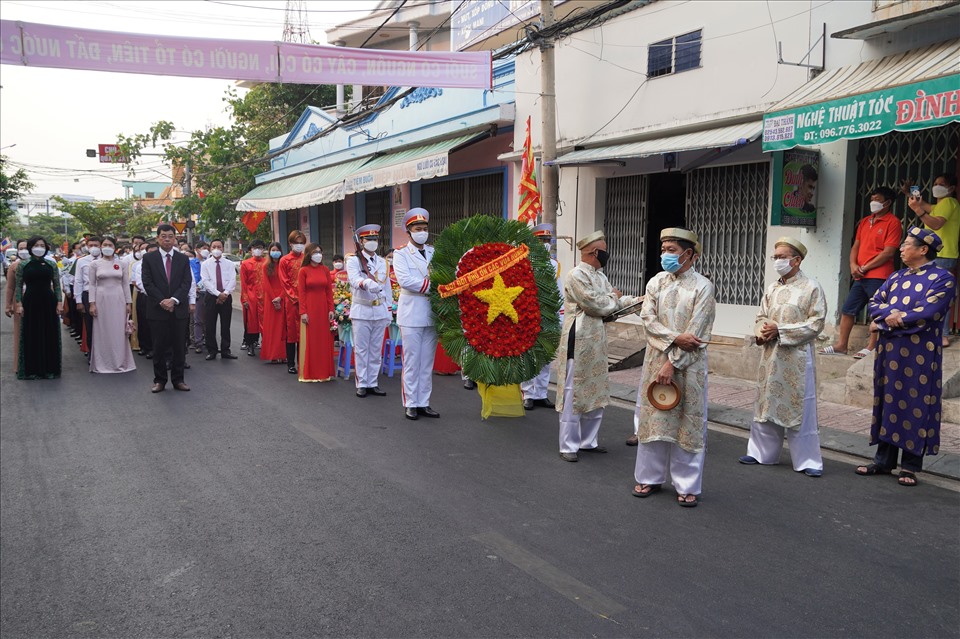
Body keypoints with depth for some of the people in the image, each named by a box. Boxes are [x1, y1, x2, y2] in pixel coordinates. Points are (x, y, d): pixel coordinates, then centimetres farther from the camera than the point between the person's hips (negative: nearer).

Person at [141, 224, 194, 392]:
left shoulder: (183, 259, 8)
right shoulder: (149, 258, 4)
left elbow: (186, 283, 0)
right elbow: (147, 283, -4)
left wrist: (174, 300, -14)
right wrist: (161, 301, -14)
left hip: (179, 309, 2)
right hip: (157, 309, -1)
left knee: (179, 347, 5)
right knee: (159, 347, 4)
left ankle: (178, 379, 14)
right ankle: (159, 380, 13)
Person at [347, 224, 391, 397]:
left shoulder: (383, 262, 13)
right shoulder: (353, 261, -1)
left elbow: (387, 287, 15)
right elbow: (355, 280, -20)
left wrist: (389, 311, 11)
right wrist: (367, 284, -41)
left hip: (380, 311, 4)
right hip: (361, 311, -4)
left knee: (376, 350, 7)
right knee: (361, 350, 0)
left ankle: (373, 383, 14)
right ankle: (362, 384, 7)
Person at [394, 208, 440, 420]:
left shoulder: (435, 252, 11)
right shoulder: (401, 254, 0)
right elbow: (404, 280, -15)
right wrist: (431, 285, -16)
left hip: (432, 315, 4)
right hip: (411, 316, -4)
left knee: (427, 363, 9)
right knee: (411, 362, 1)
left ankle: (424, 403, 16)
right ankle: (410, 404, 9)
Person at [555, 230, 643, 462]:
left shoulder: (600, 276, 13)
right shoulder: (575, 276, -15)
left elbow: (616, 301, 14)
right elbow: (595, 304, -20)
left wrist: (640, 300, 3)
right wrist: (613, 297, -2)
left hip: (597, 341, 9)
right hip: (578, 341, -9)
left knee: (596, 392, 14)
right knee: (574, 393, -2)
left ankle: (588, 441, 25)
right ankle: (569, 446, 6)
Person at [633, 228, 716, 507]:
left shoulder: (703, 287, -6)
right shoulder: (656, 282, 7)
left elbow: (695, 332, -11)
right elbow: (648, 318, -2)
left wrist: (672, 363, -15)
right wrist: (675, 338, -17)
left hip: (688, 364, -4)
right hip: (656, 359, 4)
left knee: (687, 421, 1)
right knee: (653, 418, 9)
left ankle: (687, 486, 11)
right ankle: (650, 477, 22)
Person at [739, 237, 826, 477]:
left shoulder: (811, 288, -7)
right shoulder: (772, 288, 11)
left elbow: (815, 324, -12)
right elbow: (761, 316, 17)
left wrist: (780, 330, -16)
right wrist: (763, 332, -6)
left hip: (797, 358, -6)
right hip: (771, 356, 6)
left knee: (800, 408, -2)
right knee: (766, 404, 12)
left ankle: (807, 460, 9)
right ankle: (762, 452, 23)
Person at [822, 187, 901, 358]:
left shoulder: (893, 222, -6)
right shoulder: (865, 221, 17)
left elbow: (888, 252, -13)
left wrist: (865, 267, -11)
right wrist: (853, 265, -1)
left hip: (878, 276, -8)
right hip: (860, 276, 8)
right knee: (847, 310, 7)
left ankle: (871, 347, 7)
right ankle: (841, 345, 13)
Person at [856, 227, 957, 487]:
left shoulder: (942, 278, -6)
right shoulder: (896, 277, 14)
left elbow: (927, 313, -17)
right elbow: (874, 303, 8)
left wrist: (884, 319, -11)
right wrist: (890, 315, -14)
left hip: (918, 355, -6)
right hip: (889, 351, 6)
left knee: (914, 406, 1)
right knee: (888, 401, 10)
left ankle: (910, 466, 10)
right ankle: (884, 461, 18)